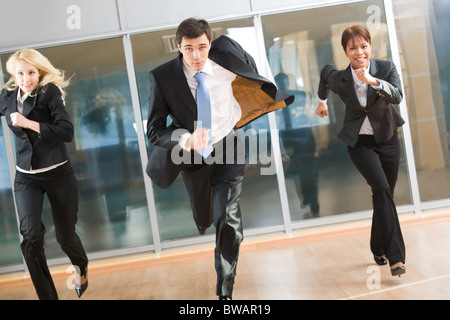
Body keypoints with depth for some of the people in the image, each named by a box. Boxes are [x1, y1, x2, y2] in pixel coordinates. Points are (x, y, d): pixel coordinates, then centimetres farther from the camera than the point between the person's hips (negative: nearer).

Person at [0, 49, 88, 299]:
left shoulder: (50, 92, -10)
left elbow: (67, 132, -22)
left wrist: (28, 123, -25)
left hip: (59, 174, -3)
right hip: (26, 177, 3)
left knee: (65, 237, 7)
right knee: (31, 235, -17)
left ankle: (81, 266, 44)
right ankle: (47, 295, -3)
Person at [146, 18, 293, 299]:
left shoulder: (226, 58, -17)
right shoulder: (162, 77, -21)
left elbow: (251, 67, 8)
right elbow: (154, 131, -20)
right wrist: (187, 140, -38)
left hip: (227, 148, 0)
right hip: (192, 154, 1)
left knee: (229, 221, -12)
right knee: (204, 221, 21)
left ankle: (226, 290, 7)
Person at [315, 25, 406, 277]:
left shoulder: (386, 68, -14)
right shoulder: (340, 80, -15)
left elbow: (397, 96, -30)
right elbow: (325, 72, 9)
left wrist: (374, 81, -45)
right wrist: (322, 101, 24)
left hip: (387, 139, 3)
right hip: (360, 142, -3)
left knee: (385, 195, 9)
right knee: (382, 189, -23)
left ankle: (379, 250, 30)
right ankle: (395, 255, -23)